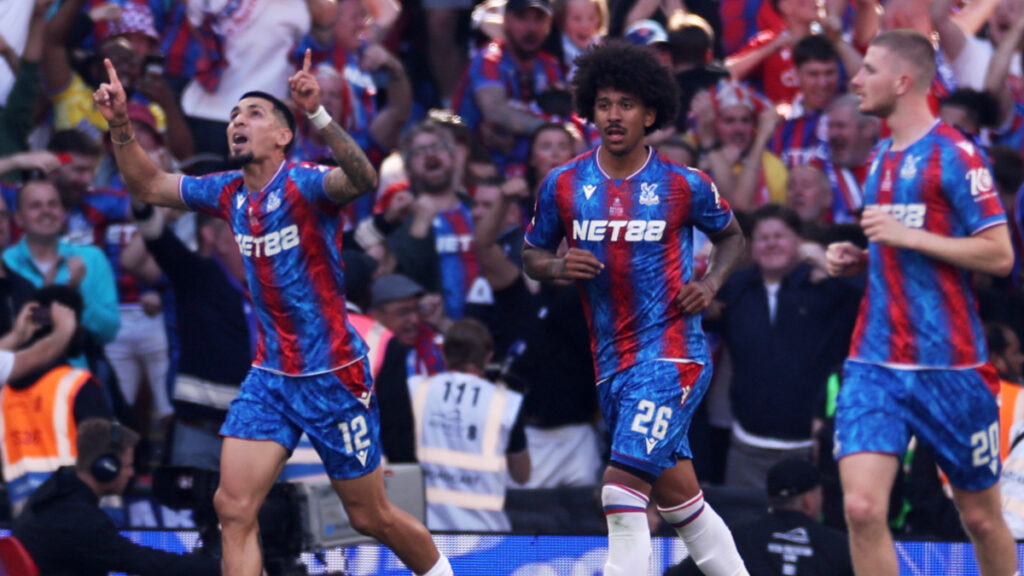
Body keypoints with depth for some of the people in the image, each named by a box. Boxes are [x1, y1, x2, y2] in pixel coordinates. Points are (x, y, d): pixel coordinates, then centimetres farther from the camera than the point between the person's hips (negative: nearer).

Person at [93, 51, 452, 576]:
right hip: (269, 375, 6)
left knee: (370, 516, 6)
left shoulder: (304, 185, -15)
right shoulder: (229, 193, 5)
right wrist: (120, 124, -2)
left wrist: (318, 114, -50)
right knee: (233, 508, -9)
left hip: (333, 375, -6)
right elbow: (147, 185, 15)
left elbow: (363, 180, -36)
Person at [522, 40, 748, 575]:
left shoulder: (684, 185, -3)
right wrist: (559, 265, -8)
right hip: (610, 362, 5)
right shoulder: (563, 184, 4)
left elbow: (731, 235, 14)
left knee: (623, 487, -18)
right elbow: (531, 255, 14)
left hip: (671, 352, -5)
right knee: (678, 498, 13)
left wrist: (710, 281, -4)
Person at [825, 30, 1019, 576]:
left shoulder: (953, 153, -9)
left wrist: (905, 235, -17)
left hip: (949, 365, -6)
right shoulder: (882, 157, 15)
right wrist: (858, 259, 8)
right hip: (875, 363, 6)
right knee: (862, 508, -12)